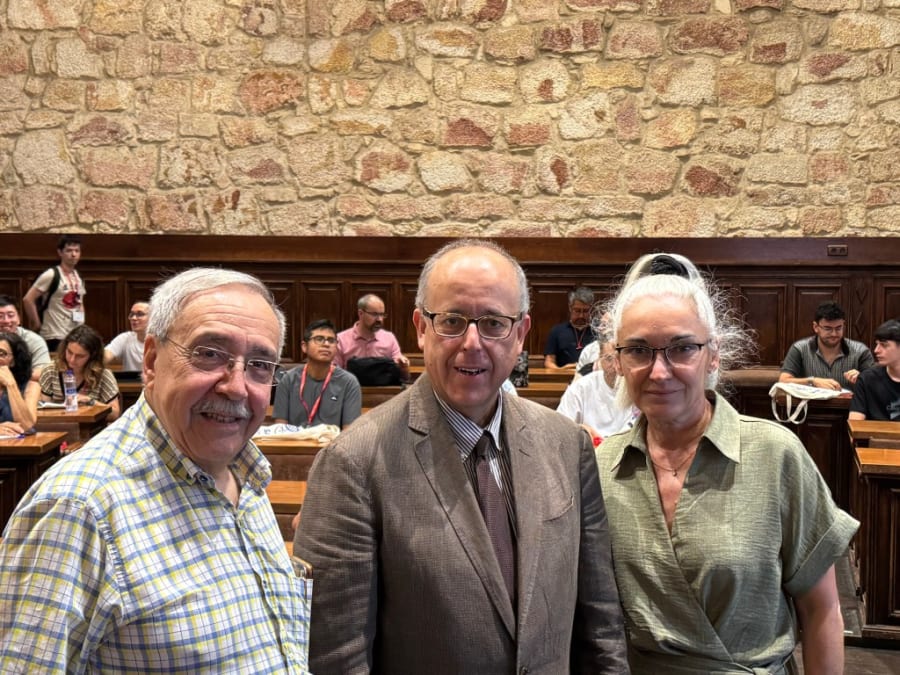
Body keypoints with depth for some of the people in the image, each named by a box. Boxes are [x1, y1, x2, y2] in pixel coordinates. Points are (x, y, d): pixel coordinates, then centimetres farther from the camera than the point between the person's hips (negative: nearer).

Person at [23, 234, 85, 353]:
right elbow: (28, 299, -14)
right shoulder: (51, 275, -12)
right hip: (55, 337, -7)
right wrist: (37, 324, -10)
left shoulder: (78, 276, 11)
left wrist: (82, 325, 12)